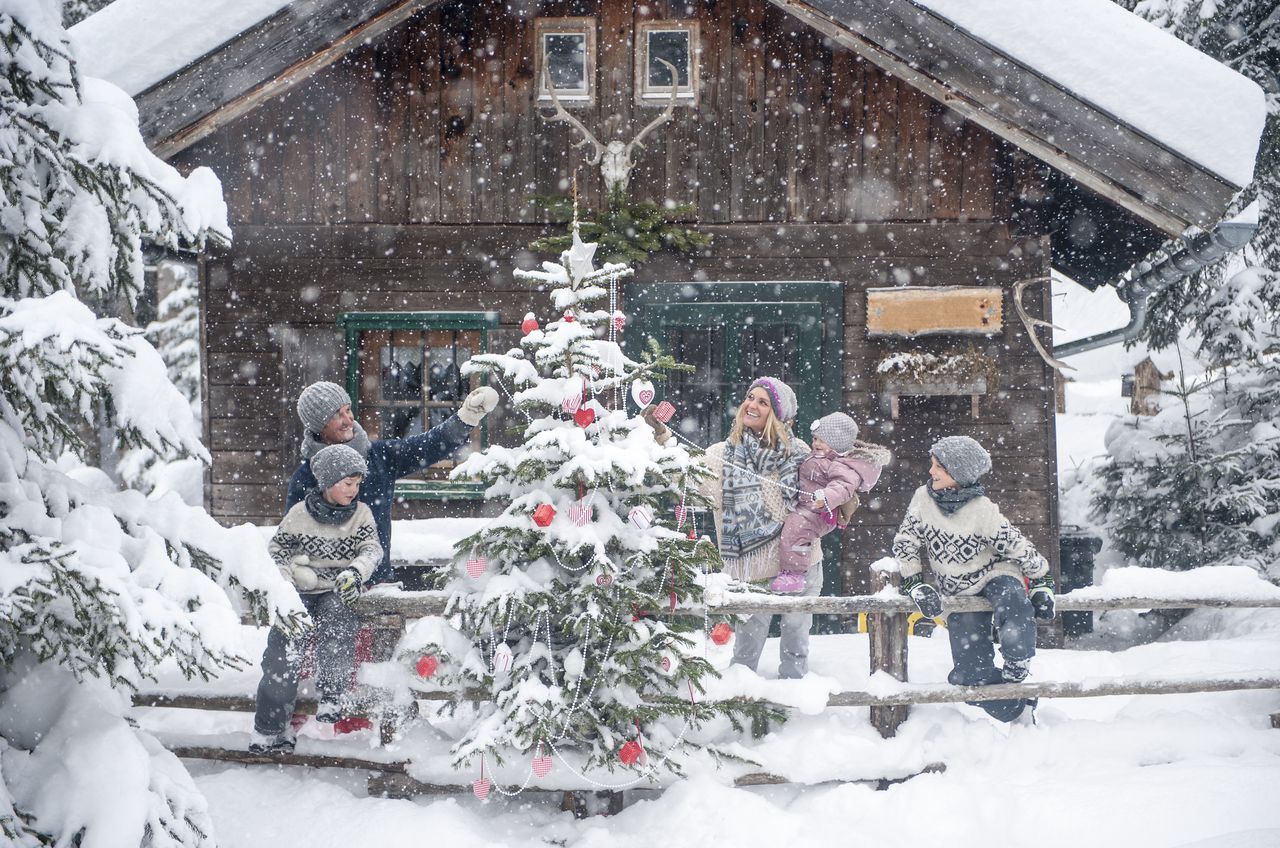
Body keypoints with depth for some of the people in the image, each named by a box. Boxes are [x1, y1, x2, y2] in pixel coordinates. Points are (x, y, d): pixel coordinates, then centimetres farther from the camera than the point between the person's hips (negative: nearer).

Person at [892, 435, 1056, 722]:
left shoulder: (983, 511, -19)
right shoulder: (923, 499, -9)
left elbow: (1018, 547, -10)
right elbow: (905, 543, -1)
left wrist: (1042, 583, -6)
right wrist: (915, 584, -9)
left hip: (996, 574, -3)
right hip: (959, 594, 3)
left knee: (1011, 606, -41)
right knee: (968, 674, -8)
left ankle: (1016, 670, -15)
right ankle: (1016, 711, 17)